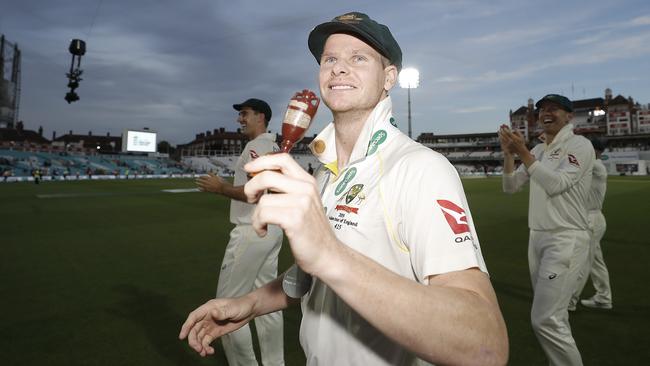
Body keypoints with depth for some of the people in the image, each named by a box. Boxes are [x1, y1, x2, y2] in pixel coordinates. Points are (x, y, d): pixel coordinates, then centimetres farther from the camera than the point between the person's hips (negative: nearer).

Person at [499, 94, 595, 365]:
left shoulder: (579, 145, -6)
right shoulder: (538, 150, 14)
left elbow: (556, 184, -20)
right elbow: (511, 187, 9)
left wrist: (523, 153, -19)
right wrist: (508, 153, -5)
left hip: (565, 240, -7)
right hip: (537, 238, 7)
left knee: (545, 320, -11)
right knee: (553, 315, 14)